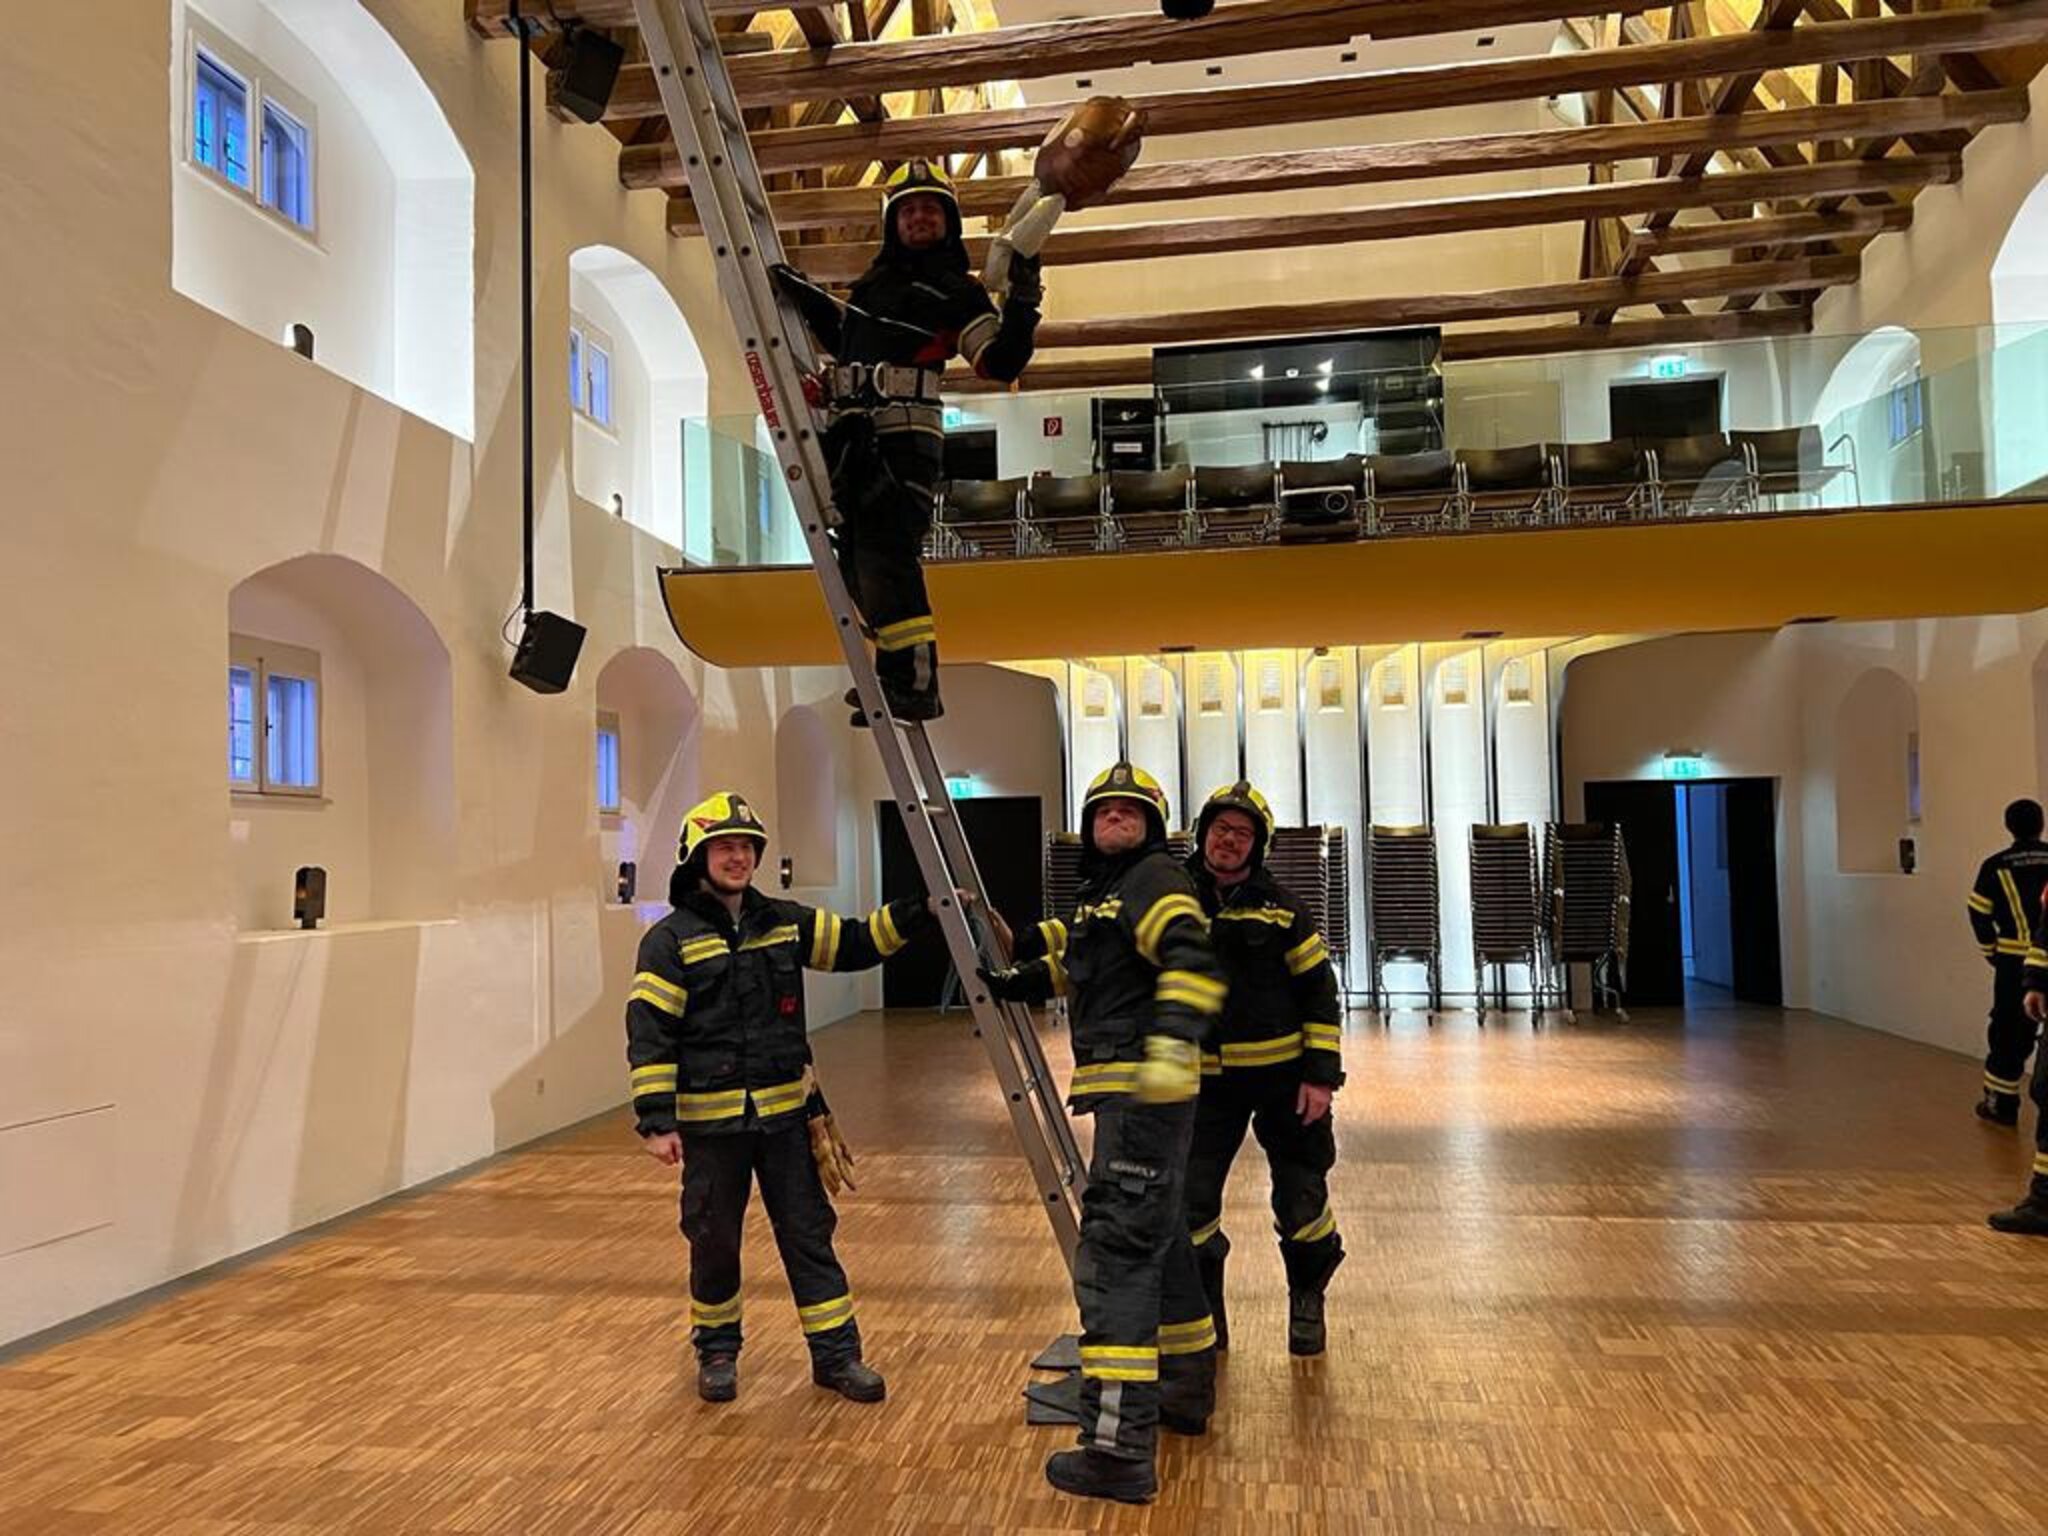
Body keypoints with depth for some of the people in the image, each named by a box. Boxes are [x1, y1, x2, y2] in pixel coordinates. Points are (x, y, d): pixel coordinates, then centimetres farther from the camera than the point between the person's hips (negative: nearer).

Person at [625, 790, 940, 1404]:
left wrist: (918, 912, -4)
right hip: (710, 1122, -3)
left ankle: (835, 1353, 17)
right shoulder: (670, 940, -8)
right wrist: (656, 1121, -16)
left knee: (808, 1233, 7)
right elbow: (648, 1033, -11)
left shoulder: (784, 923, 6)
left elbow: (855, 943, 11)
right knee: (714, 1242, 10)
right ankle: (717, 1350, 32)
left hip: (785, 1113, 4)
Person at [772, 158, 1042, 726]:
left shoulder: (958, 291, 4)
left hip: (905, 433, -7)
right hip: (849, 432, 8)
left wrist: (1022, 305, -19)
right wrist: (803, 294, 29)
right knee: (855, 560, 6)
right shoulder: (874, 280, 24)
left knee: (886, 557, -17)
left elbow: (1000, 363, -5)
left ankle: (916, 684, -13)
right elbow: (843, 334, 38)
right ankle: (891, 679, 14)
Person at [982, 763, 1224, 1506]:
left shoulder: (1154, 879, -9)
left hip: (1145, 1089, -11)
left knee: (1115, 1252, -12)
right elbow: (1069, 960, 37)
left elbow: (1190, 960, -26)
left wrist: (1173, 1039, -38)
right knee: (1160, 1239, 22)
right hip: (1125, 1091, 11)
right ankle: (1185, 1389, 40)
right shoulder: (1098, 892, 20)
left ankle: (1120, 1447, -10)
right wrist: (1013, 976, 25)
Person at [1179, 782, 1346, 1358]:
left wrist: (1321, 1075, -7)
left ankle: (1307, 1301, 33)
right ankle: (1206, 1316, 21)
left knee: (1302, 1202, 7)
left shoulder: (1282, 907, -2)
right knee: (1190, 1205, -1)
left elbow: (1320, 993, 0)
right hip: (1206, 1079, 1)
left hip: (1283, 1076, -1)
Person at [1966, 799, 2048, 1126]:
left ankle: (2002, 1103, 11)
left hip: (2015, 960, -1)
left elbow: (1979, 913, -1)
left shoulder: (1996, 865, -2)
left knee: (2010, 1030, 9)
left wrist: (1991, 950, 11)